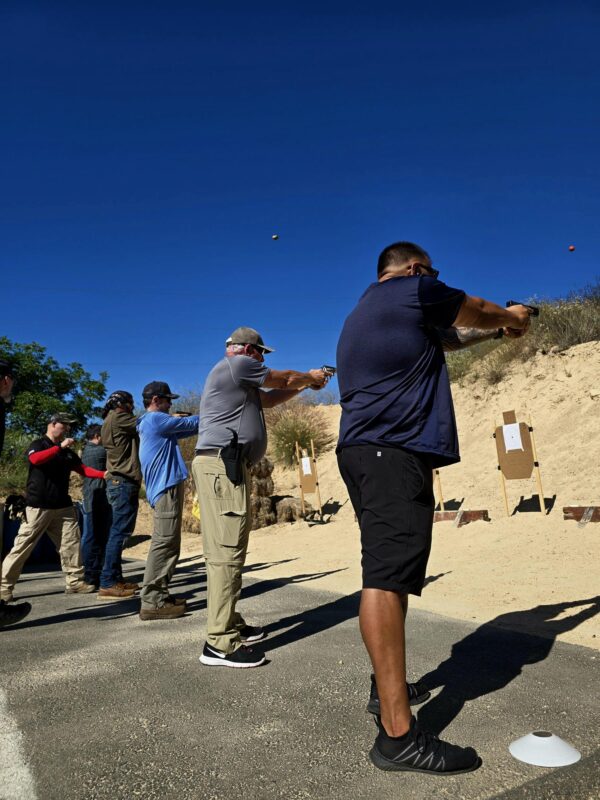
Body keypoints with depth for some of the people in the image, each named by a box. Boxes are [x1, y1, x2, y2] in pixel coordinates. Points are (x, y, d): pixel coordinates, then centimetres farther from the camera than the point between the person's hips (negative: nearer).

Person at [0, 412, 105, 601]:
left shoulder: (68, 452, 16)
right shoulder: (38, 444, -1)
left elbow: (83, 469, 10)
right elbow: (35, 459, -23)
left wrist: (104, 474, -4)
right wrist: (60, 447, -24)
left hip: (63, 506, 6)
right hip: (38, 506, -5)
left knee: (71, 543, 1)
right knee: (23, 546, -3)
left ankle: (75, 581, 7)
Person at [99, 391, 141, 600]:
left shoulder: (113, 422, 22)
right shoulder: (117, 417, -7)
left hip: (119, 482, 10)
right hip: (123, 482, -10)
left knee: (118, 531, 11)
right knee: (119, 532, -10)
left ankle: (115, 579, 15)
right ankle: (107, 584, -9)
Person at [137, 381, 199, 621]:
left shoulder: (154, 423, 21)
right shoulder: (155, 419, -10)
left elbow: (184, 429, 21)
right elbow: (191, 424, -5)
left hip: (166, 487, 11)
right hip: (167, 488, -11)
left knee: (167, 543, 13)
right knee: (164, 542, -10)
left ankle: (159, 594, 17)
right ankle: (151, 601, -8)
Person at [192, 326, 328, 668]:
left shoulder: (239, 380, 26)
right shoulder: (237, 364, -3)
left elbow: (268, 399, 31)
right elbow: (283, 379, 5)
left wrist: (303, 385, 33)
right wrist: (310, 378, 23)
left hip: (226, 466, 11)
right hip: (222, 464, -11)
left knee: (229, 549, 13)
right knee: (227, 551, -12)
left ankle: (230, 624, 21)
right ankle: (220, 643, -9)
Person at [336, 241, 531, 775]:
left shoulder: (358, 316, 27)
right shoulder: (413, 290, 2)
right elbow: (478, 313, 15)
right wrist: (513, 318, 36)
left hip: (362, 449, 10)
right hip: (395, 450, -10)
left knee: (388, 572, 16)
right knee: (387, 576, -16)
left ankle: (388, 686, 27)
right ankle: (397, 733, -13)